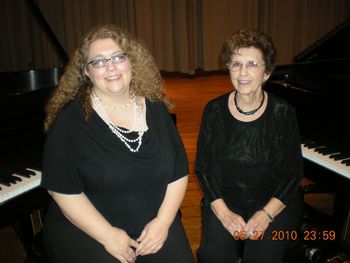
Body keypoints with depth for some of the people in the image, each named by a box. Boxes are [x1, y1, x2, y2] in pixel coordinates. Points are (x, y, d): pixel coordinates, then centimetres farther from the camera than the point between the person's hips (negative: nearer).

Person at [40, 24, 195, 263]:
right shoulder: (71, 119, -8)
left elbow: (179, 172, 3)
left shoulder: (156, 110, 2)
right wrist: (108, 235, -14)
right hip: (85, 230, -2)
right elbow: (64, 189, -10)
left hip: (155, 224, 3)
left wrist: (163, 221, -8)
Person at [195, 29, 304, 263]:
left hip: (275, 200, 0)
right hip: (224, 198, 1)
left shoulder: (283, 112, -7)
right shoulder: (214, 110, -4)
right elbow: (203, 167, -2)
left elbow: (294, 172, -4)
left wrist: (267, 213, -16)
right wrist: (223, 212, -13)